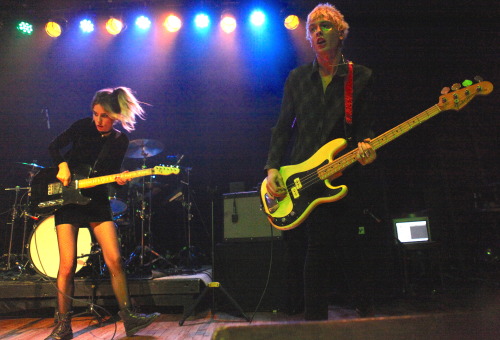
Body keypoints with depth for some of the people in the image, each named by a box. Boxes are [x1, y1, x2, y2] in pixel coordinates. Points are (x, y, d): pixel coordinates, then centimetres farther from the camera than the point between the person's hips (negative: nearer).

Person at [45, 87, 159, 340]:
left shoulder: (120, 141, 1)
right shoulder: (83, 126, -3)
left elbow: (110, 174, 2)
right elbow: (54, 146, 6)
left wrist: (119, 180, -20)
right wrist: (62, 166, -11)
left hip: (97, 201, 1)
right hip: (68, 199, -1)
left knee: (115, 261, -4)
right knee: (67, 266, -4)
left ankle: (128, 318, 8)